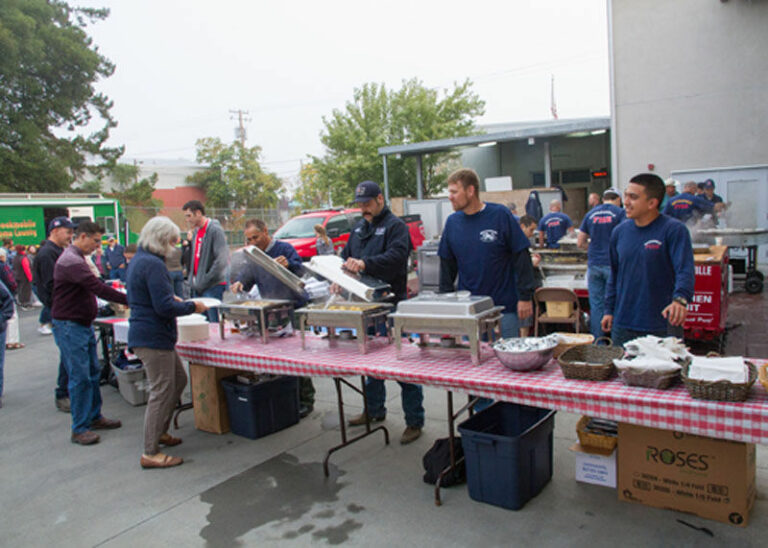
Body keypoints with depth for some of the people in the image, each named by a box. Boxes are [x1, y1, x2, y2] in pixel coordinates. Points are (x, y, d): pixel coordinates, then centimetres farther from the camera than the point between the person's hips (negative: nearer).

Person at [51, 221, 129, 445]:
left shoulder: (77, 258, 14)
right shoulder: (71, 261, -21)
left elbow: (92, 288, 18)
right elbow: (98, 288, -29)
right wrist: (130, 300, -30)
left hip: (83, 324, 10)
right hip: (70, 327, -10)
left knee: (93, 372, 15)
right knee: (80, 377, -5)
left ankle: (95, 417, 26)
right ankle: (79, 429, 5)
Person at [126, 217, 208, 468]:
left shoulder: (138, 260, 14)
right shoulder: (153, 264, -18)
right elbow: (165, 307, -22)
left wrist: (172, 299, 18)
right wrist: (192, 306, -9)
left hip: (144, 334, 11)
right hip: (154, 338, -11)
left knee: (178, 380, 21)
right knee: (161, 391, -4)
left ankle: (160, 431, 33)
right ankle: (150, 454, 4)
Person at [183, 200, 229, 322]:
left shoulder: (215, 230, -11)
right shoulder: (196, 232, 16)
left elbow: (221, 260, -19)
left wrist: (205, 280, -16)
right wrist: (192, 279, 12)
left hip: (213, 286, -8)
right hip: (198, 287, 8)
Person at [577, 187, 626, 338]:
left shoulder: (591, 214, 11)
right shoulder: (620, 213, -2)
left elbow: (580, 243, 13)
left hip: (593, 264, 4)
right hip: (612, 264, -3)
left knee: (596, 305, 7)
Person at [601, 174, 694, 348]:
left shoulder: (674, 230, -9)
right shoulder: (619, 232, 6)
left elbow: (685, 270, -19)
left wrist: (680, 299, -37)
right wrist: (609, 310, 13)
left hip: (662, 326, -4)